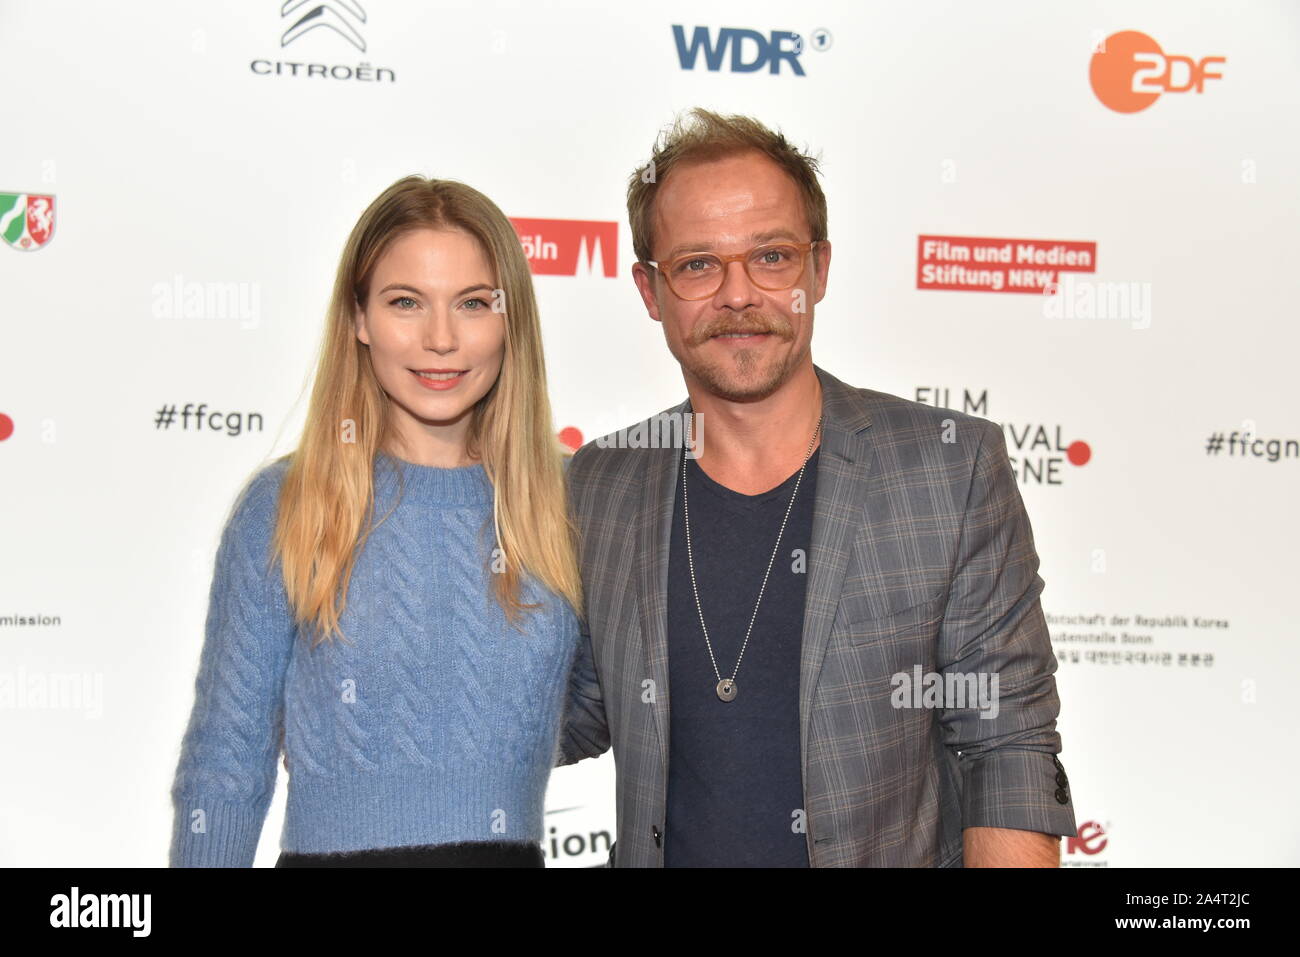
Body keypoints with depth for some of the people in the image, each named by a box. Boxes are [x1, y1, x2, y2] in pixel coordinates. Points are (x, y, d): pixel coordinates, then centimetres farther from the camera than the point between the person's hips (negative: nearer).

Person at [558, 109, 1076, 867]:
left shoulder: (955, 468, -11)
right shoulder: (598, 486, -3)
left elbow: (1008, 748, -10)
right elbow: (580, 718, 6)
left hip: (897, 852, -2)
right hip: (664, 850, 3)